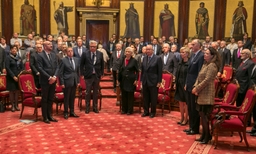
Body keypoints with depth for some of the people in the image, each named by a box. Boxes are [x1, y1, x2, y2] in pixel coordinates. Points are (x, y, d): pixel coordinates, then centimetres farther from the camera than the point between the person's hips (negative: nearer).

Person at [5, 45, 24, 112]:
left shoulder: (19, 58, 10)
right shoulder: (8, 57, -4)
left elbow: (22, 67, 10)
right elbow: (7, 68, -10)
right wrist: (13, 76, -16)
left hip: (19, 77, 4)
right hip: (11, 77, -4)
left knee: (17, 91, 6)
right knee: (12, 91, 2)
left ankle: (16, 105, 15)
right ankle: (12, 105, 11)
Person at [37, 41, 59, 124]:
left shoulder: (54, 55, 11)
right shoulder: (40, 55, -7)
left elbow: (57, 67, 7)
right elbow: (40, 68, -13)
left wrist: (54, 77, -9)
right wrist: (49, 77, -16)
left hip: (53, 80, 5)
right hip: (45, 80, -5)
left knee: (51, 99, 11)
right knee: (44, 99, 4)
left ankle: (49, 115, 21)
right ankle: (45, 117, 13)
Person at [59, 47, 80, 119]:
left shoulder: (76, 60, 9)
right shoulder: (63, 60, -6)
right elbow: (60, 73, -7)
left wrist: (78, 81, 9)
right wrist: (62, 83, -11)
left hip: (74, 82, 5)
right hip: (67, 82, -4)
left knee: (72, 97, 12)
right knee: (66, 98, 4)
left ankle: (72, 112, 23)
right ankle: (66, 113, 15)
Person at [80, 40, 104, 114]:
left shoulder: (100, 54, 2)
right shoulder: (85, 54, -4)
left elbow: (102, 65, 9)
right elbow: (81, 65, 2)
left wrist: (101, 74, 5)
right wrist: (83, 74, -3)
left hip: (97, 75, 2)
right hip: (88, 75, -2)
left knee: (96, 92, 10)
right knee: (88, 92, 5)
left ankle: (95, 107, 21)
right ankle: (87, 108, 17)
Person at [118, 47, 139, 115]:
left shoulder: (134, 61, -4)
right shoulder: (123, 60, 7)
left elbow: (137, 71, -3)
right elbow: (120, 70, 10)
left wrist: (136, 79, -11)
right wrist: (119, 79, 7)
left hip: (131, 80, -4)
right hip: (123, 80, 4)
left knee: (130, 95, 2)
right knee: (124, 95, 8)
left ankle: (130, 110, 10)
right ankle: (124, 109, 19)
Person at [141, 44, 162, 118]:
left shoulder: (158, 58, -7)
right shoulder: (144, 58, 10)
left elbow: (160, 71, -8)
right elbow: (142, 70, 13)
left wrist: (159, 82, -11)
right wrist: (141, 79, 8)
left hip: (153, 81, -5)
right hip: (145, 81, 5)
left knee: (153, 98, 5)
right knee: (145, 98, 11)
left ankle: (153, 112, 18)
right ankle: (146, 111, 23)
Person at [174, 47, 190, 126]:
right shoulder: (180, 63, 9)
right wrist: (175, 83, 9)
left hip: (185, 85, -7)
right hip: (179, 84, 7)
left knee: (185, 103, 3)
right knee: (180, 102, 13)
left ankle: (186, 119, 15)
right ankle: (182, 118, 24)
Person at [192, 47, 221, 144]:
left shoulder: (212, 66, -13)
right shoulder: (205, 64, 16)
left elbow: (207, 80, -19)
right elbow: (199, 77, 14)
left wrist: (197, 88, -13)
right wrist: (195, 87, 0)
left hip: (207, 94, -9)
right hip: (201, 93, 9)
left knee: (204, 115, -2)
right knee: (202, 115, 13)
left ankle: (207, 136, 11)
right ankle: (204, 135, 23)